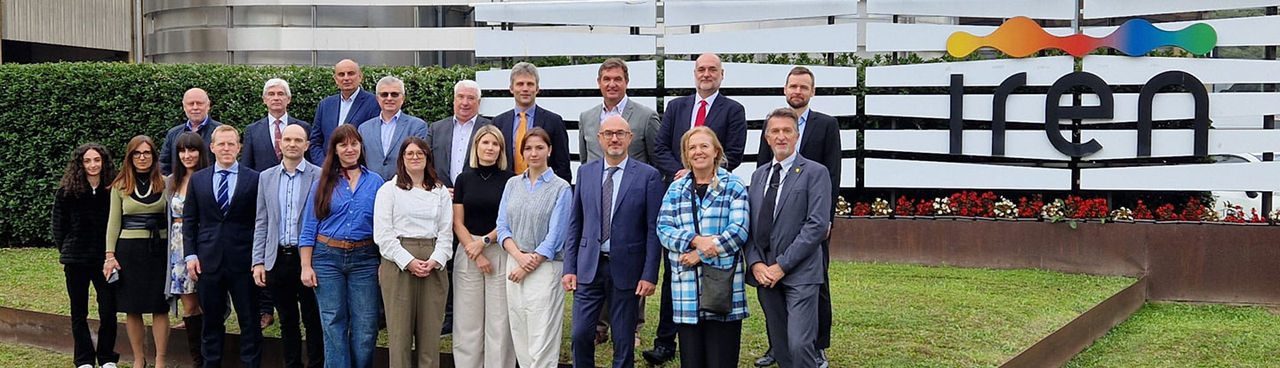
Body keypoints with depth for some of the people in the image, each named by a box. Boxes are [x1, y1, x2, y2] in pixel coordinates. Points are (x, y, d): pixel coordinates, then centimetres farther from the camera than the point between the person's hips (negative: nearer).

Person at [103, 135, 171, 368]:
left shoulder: (164, 183, 3)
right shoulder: (120, 186, 6)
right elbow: (113, 222, 7)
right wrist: (110, 255, 0)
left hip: (159, 249, -1)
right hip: (129, 250, 1)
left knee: (160, 307, -1)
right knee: (132, 308, 4)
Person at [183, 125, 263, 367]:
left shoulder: (253, 179, 0)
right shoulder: (197, 179, 8)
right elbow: (189, 220, 9)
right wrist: (191, 255, 1)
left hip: (243, 261, -2)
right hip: (208, 261, 2)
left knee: (249, 320, 2)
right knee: (212, 320, 11)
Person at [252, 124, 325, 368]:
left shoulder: (319, 176, -2)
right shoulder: (266, 177, 10)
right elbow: (261, 222, 10)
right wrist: (258, 261, 3)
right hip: (278, 258, 4)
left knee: (313, 320, 2)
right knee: (287, 320, 12)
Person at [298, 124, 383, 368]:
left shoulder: (376, 182, 6)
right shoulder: (324, 183, 5)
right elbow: (309, 227, 5)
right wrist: (306, 266, -2)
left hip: (364, 259, 0)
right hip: (328, 257, 0)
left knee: (365, 327, -1)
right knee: (333, 325, 2)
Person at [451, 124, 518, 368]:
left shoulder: (509, 179, 2)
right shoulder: (464, 179, 7)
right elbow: (457, 223, 4)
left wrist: (484, 242, -8)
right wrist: (476, 254, -5)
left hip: (500, 252, -2)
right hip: (467, 252, 2)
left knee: (499, 320, -2)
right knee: (468, 320, 3)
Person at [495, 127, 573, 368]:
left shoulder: (560, 188, -3)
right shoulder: (513, 184, 11)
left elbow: (555, 235, -7)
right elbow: (502, 226, 6)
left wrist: (530, 264, -9)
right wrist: (519, 256, -11)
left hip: (545, 268, -4)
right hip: (514, 266, 5)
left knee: (541, 342, -6)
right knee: (519, 337, 6)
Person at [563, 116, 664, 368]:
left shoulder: (648, 176, -3)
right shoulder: (585, 173, 7)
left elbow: (653, 230, -5)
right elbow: (575, 224, 9)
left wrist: (649, 275, -9)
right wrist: (569, 268, 4)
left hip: (626, 269, -2)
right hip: (589, 266, 3)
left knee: (624, 342, 6)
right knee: (581, 335, 0)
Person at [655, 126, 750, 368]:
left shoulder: (733, 187, 3)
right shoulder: (676, 189, 13)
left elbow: (738, 230, -7)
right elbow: (663, 228, 4)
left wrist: (700, 254, -11)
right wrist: (696, 240, -14)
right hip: (686, 285, 3)